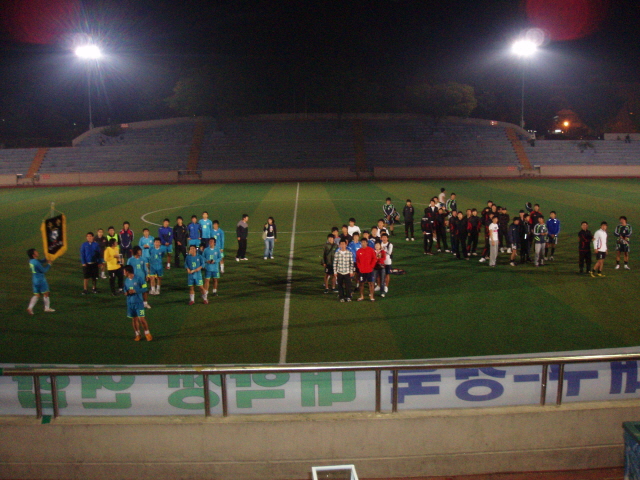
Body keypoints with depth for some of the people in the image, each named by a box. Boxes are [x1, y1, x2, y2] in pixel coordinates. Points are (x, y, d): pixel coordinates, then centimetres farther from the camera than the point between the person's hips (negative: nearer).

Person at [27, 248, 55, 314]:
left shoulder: (31, 261, 6)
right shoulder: (36, 262, -21)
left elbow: (41, 262, 21)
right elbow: (44, 270, -14)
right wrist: (49, 265, -2)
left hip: (35, 280, 8)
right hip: (41, 280, -8)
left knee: (36, 295, 11)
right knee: (45, 294, 8)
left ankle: (30, 308, -3)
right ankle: (47, 308, 18)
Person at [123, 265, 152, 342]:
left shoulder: (138, 279, -10)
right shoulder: (126, 281, 8)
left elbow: (145, 288, -8)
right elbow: (125, 290, 17)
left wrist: (135, 291, -18)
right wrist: (126, 293, -7)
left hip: (138, 302, -5)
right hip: (130, 303, 5)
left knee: (141, 318, -8)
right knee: (134, 319, 9)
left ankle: (147, 334, 6)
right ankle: (137, 334, 20)